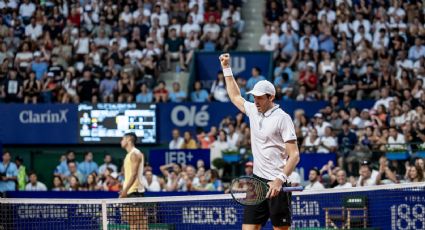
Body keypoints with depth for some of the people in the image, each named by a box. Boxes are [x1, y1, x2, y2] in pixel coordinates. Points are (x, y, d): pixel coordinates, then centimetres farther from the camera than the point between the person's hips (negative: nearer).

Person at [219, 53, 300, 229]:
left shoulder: (282, 118, -9)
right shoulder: (253, 110, 11)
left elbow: (294, 155, -14)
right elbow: (235, 97, 34)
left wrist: (279, 180, -25)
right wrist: (226, 69, 33)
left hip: (275, 183, -7)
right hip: (257, 181, 7)